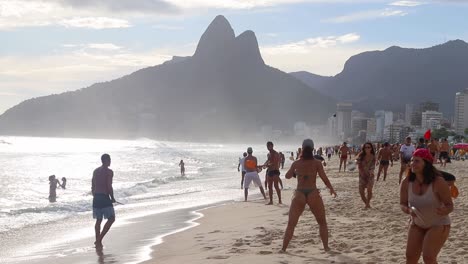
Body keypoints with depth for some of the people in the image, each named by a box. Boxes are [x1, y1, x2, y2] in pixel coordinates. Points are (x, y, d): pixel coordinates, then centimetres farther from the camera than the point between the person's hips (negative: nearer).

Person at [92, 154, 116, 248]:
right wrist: (112, 198, -3)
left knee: (98, 220, 15)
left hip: (96, 198, 7)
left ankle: (98, 242, 16)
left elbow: (93, 187, 14)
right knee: (111, 218, -1)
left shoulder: (95, 171, 13)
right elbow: (109, 186, -15)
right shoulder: (109, 171, -9)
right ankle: (99, 240, -10)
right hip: (105, 198, -7)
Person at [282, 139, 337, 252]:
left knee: (291, 224, 9)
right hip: (313, 194, -1)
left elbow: (287, 176, 17)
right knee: (322, 222, 18)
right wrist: (331, 189, 13)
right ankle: (326, 247, 16)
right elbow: (324, 178, -3)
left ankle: (283, 248, 6)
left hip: (299, 195, 1)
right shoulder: (317, 163, -3)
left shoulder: (296, 164, 3)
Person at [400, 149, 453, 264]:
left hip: (438, 225, -4)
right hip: (417, 224, 4)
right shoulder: (407, 183, -14)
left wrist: (445, 210, -39)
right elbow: (403, 204, -3)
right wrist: (408, 210, -26)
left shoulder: (438, 182, -25)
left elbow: (450, 205, -16)